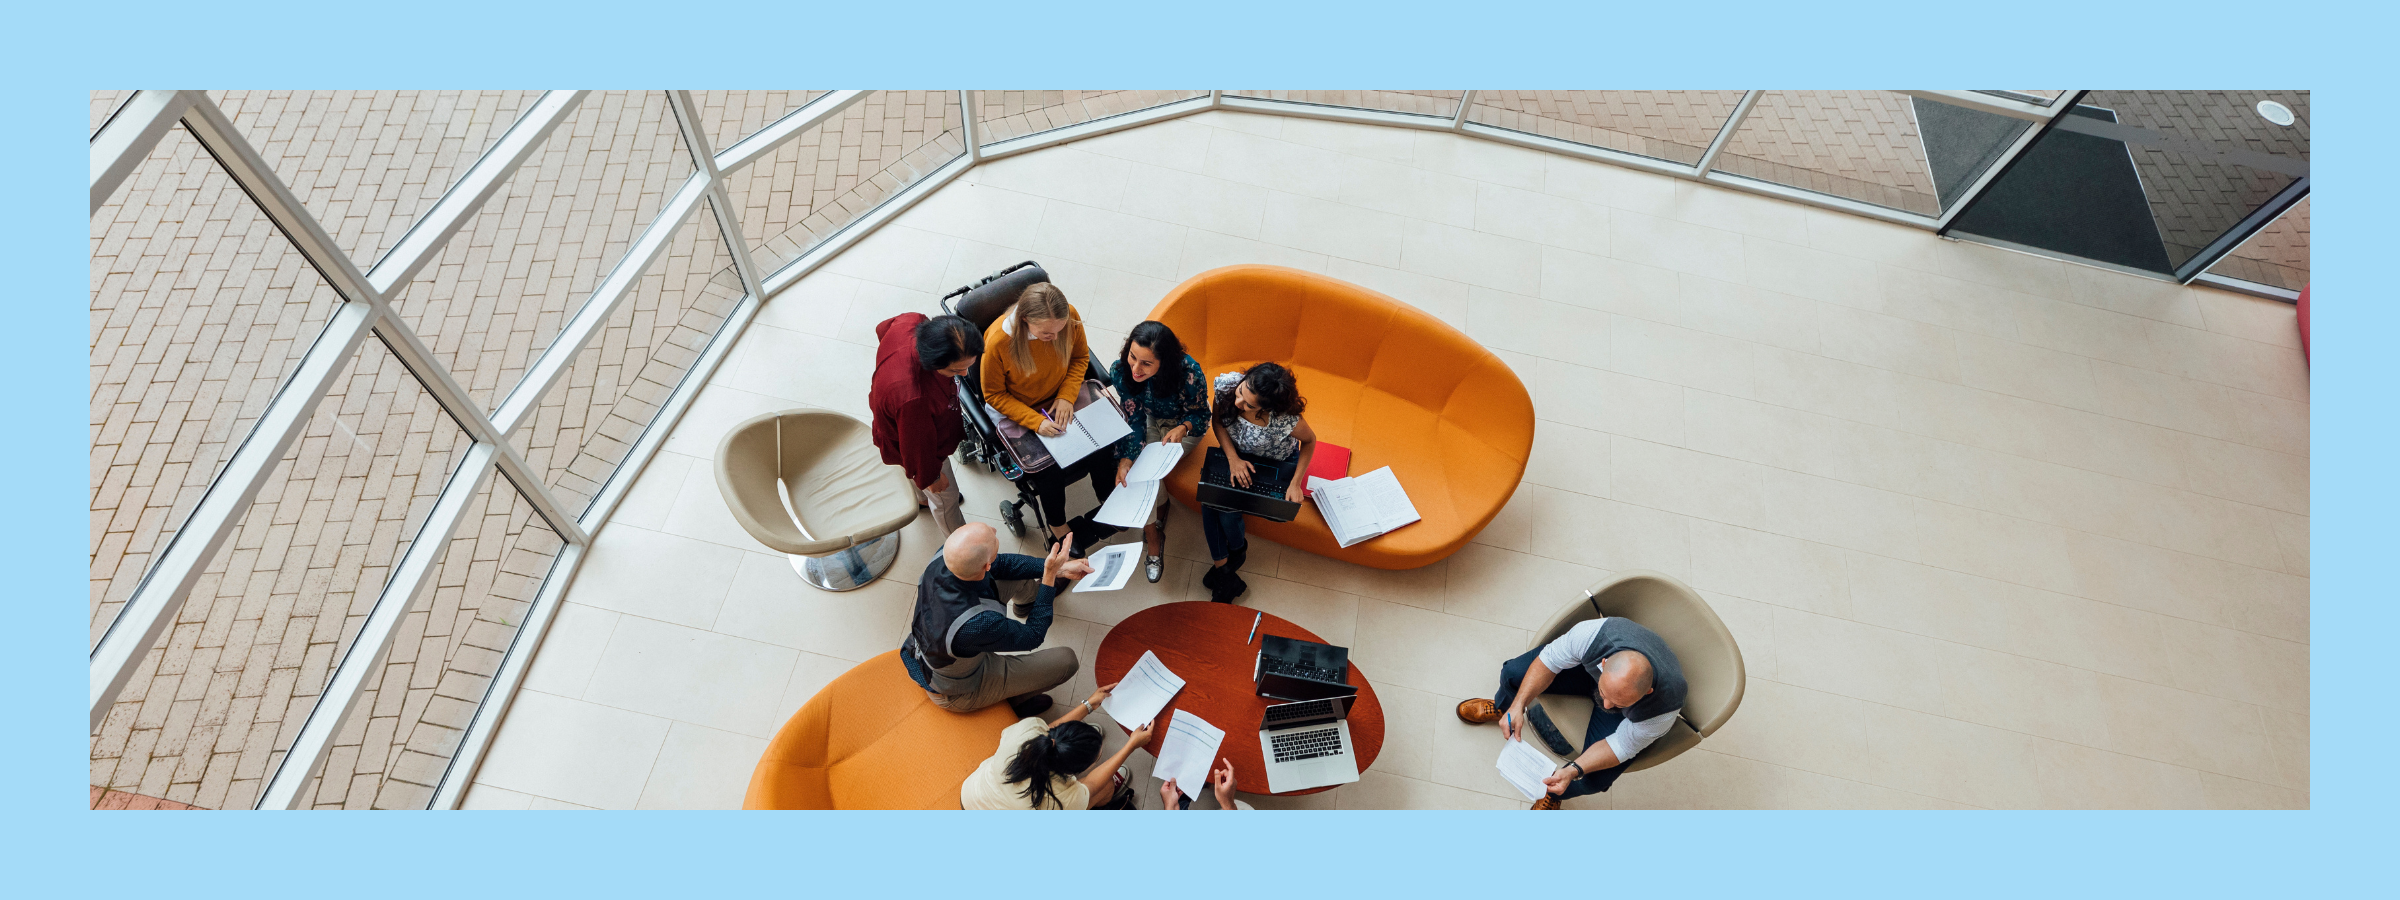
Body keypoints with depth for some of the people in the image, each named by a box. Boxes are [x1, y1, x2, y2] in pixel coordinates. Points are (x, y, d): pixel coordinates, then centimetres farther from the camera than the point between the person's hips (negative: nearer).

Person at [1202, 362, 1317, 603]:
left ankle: (1237, 549, 19)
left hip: (1276, 465, -4)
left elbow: (1310, 440, -16)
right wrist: (1233, 458, -23)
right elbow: (1218, 421, -10)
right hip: (1237, 454, 4)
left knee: (1228, 510, -17)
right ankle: (1223, 569, 2)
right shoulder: (1227, 384, -31)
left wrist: (1295, 483, -20)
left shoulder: (1287, 421, -40)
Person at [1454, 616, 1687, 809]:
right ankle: (1502, 707, 28)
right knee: (1514, 673, -13)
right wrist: (1518, 705, -31)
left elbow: (1622, 746, -26)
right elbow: (1548, 661, -23)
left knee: (1592, 780, -18)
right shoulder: (1594, 634, -43)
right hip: (1587, 667, 2)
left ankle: (1554, 794, 23)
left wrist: (1573, 771, -37)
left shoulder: (1664, 708, -43)